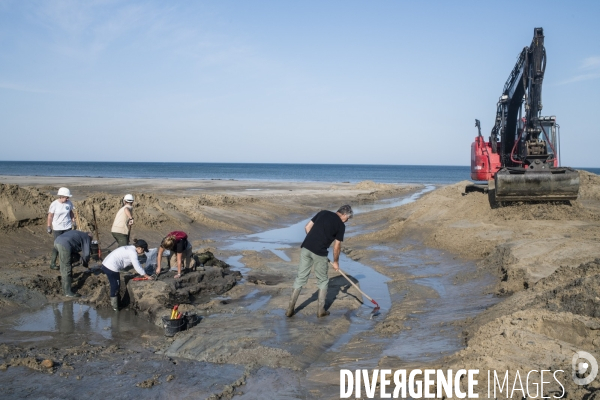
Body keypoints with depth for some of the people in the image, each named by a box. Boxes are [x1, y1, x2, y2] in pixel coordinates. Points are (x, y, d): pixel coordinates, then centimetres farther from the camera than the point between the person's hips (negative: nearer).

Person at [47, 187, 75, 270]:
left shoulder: (69, 203, -3)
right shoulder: (54, 204, -13)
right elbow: (50, 216, -6)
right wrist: (49, 227, -5)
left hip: (67, 227, 4)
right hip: (57, 228, -4)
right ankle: (52, 263, 8)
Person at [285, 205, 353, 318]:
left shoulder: (323, 213, 15)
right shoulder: (341, 225, 3)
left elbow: (307, 227, 14)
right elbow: (337, 246, 5)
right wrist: (336, 262, 19)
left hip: (306, 248, 4)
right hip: (319, 253, -4)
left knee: (300, 278, 11)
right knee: (323, 281, 15)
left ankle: (290, 309, 12)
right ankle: (321, 310, 18)